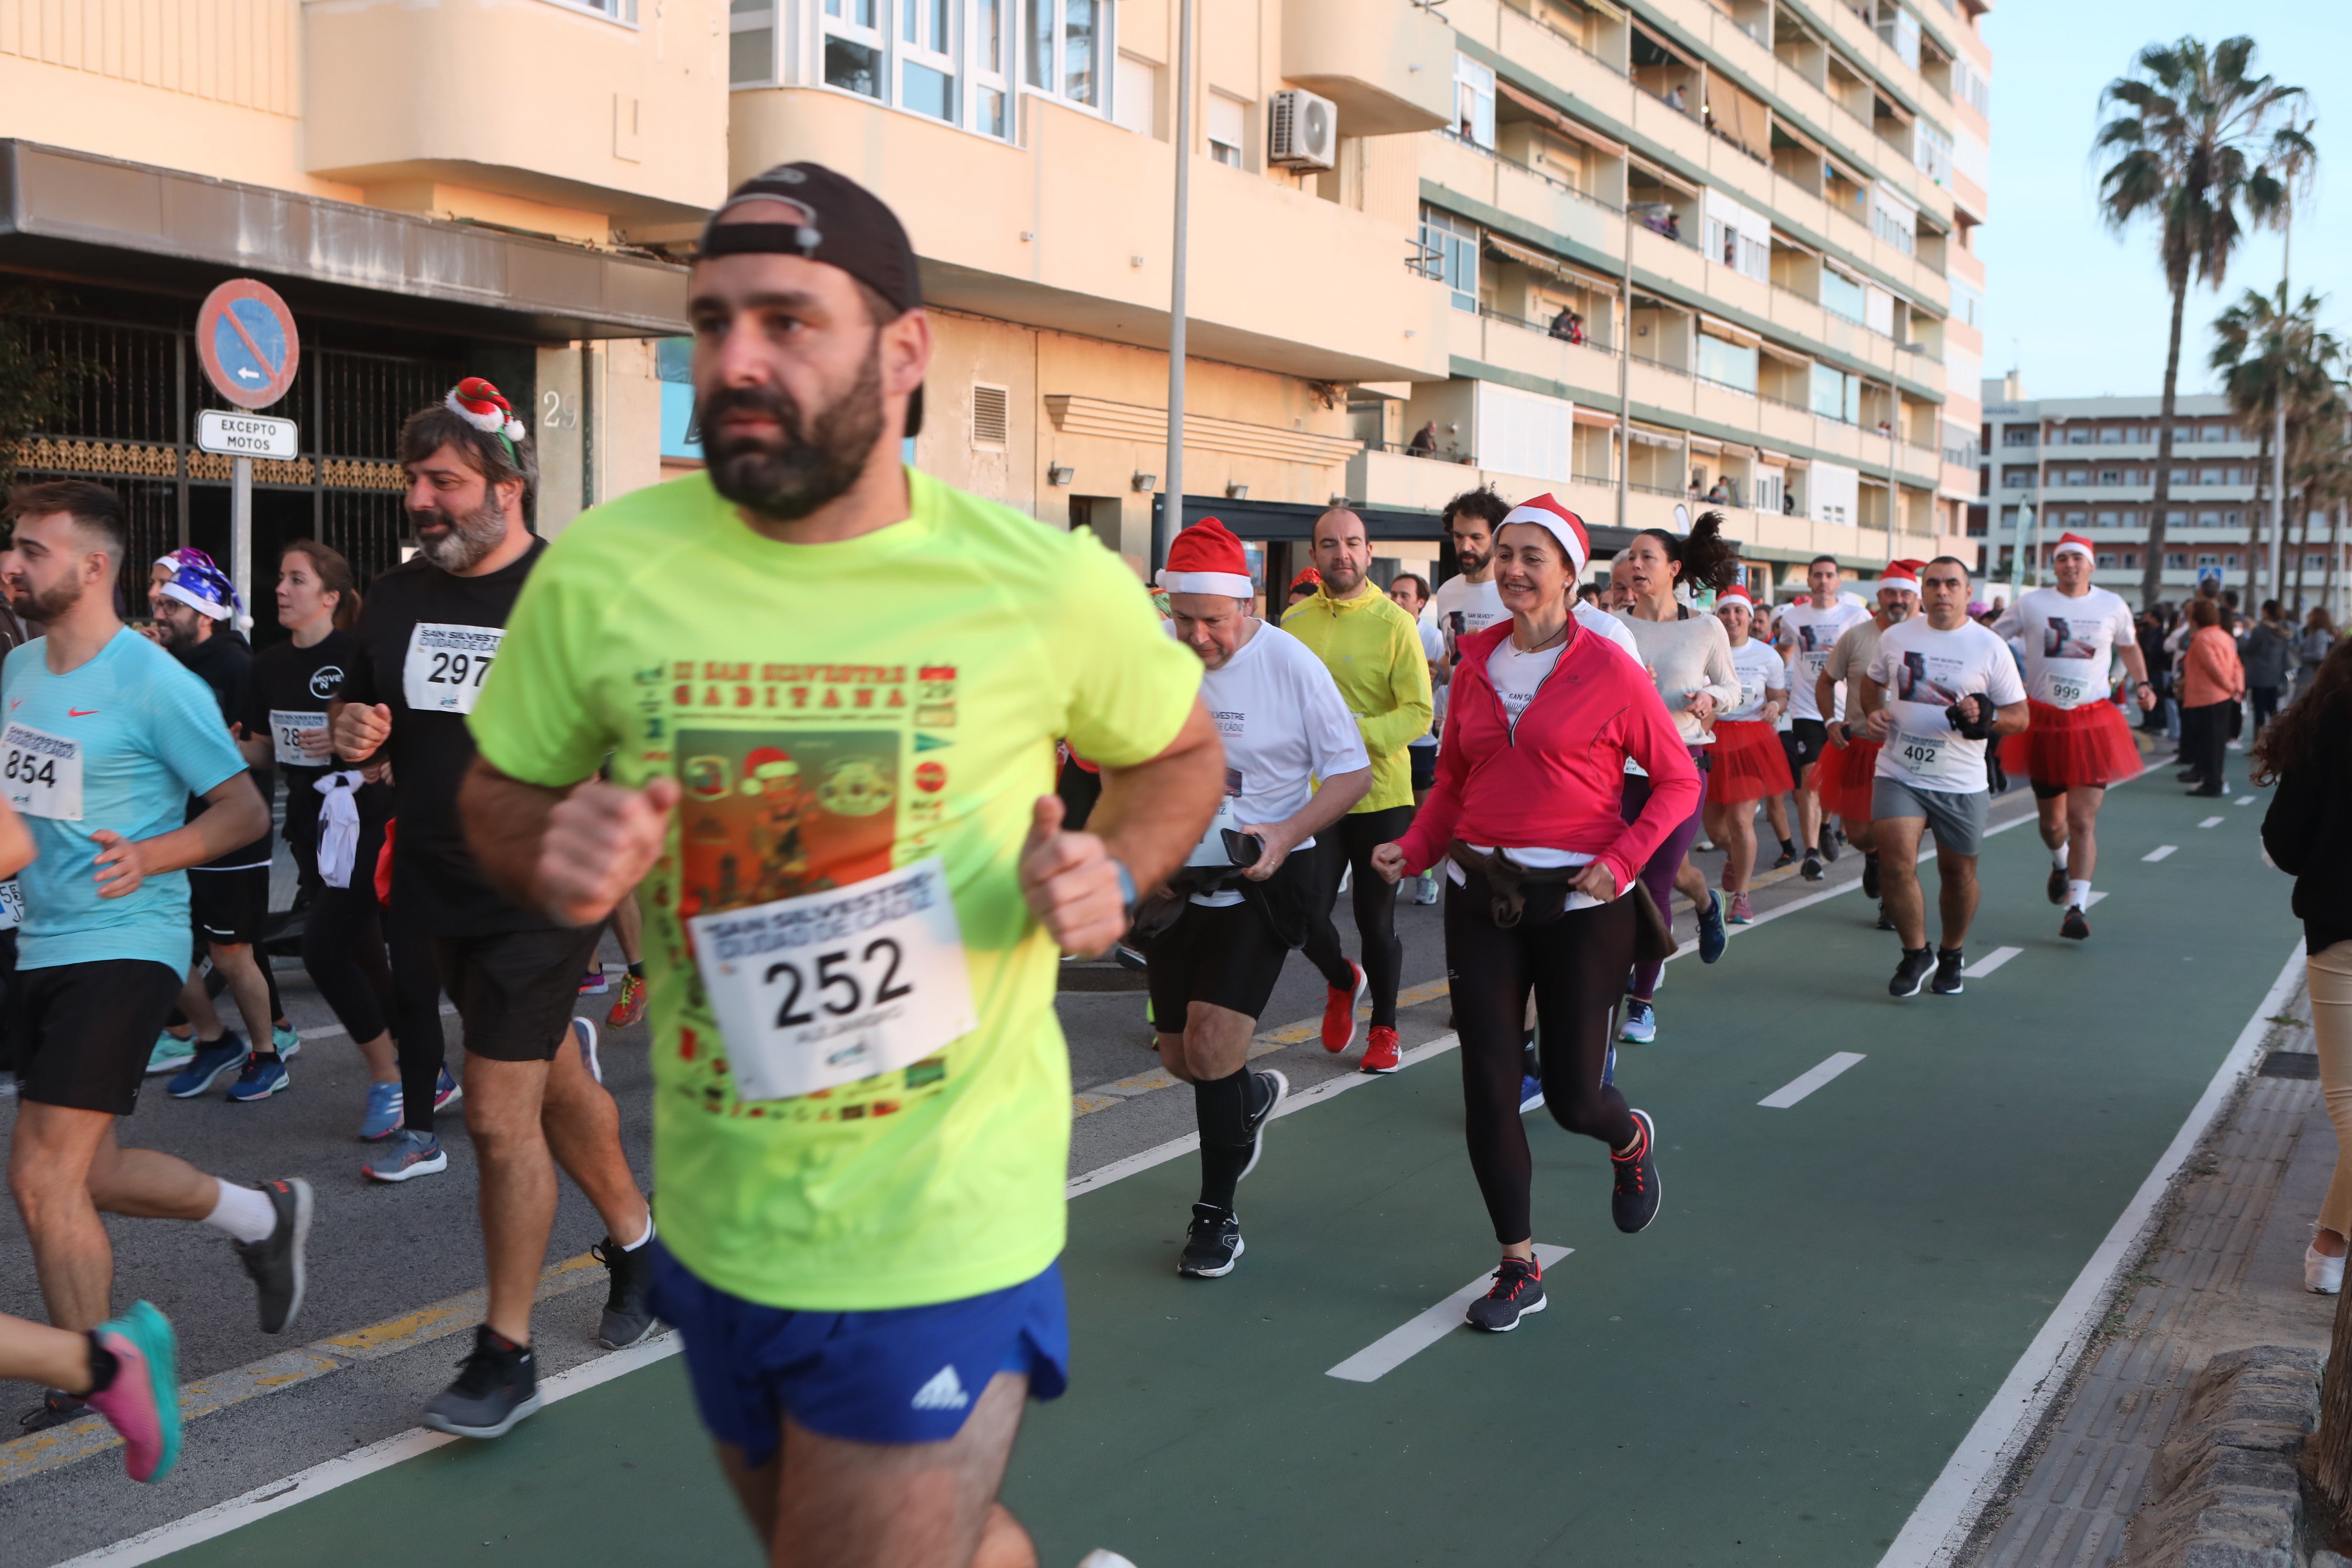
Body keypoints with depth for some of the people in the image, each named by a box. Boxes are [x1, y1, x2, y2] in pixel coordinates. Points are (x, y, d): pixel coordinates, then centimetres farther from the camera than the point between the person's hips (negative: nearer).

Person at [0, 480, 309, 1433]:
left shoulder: (155, 683, -13)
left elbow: (247, 810, -11)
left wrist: (151, 855, -25)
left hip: (123, 947, -8)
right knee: (86, 1175, 14)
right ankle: (264, 1216, 35)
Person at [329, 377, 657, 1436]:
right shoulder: (394, 599, 7)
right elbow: (357, 733, 18)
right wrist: (352, 734, -5)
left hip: (542, 899, -6)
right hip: (440, 893, 6)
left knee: (501, 1119, -7)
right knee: (553, 1085, 20)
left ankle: (506, 1356, 7)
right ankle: (635, 1243, 41)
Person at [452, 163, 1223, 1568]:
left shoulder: (1050, 585, -12)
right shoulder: (606, 570, -8)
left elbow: (1183, 752, 7)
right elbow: (500, 791, 7)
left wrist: (1113, 878, -13)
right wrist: (552, 857, -16)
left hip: (939, 1235, -4)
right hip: (717, 1222, 4)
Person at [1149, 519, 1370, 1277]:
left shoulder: (1291, 664, -12)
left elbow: (1353, 770, -6)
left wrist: (1289, 832, -21)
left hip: (1264, 879, -4)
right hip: (1179, 879, 4)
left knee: (1212, 1039, -15)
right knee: (1180, 1056, 10)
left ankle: (1217, 1215, 3)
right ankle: (1253, 1096, 47)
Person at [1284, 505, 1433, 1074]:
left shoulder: (1394, 624, -7)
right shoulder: (1294, 621, 2)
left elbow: (1419, 712, -11)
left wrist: (1355, 734, -23)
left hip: (1381, 796, -2)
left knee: (1376, 922, 8)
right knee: (1308, 918, 0)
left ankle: (1384, 1028, 30)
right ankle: (1342, 982, 34)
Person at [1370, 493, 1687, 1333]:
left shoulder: (1610, 672, -7)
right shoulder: (1475, 665, 5)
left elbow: (1678, 780, -2)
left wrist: (1621, 861, -14)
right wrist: (1412, 849, -4)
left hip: (1579, 902, -3)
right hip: (1482, 895, 4)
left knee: (1571, 1094, 3)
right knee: (1487, 1088, 1)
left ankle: (1631, 1138, 42)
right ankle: (1519, 1269, 16)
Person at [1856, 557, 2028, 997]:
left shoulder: (1990, 647, -3)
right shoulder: (1896, 636, 4)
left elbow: (2019, 715, 0)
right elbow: (1871, 681, 22)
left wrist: (1986, 718, -21)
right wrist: (1873, 713, 1)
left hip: (1961, 782, -1)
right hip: (1899, 774, 1)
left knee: (1958, 873, 10)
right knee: (1896, 865, -12)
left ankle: (1952, 952, 35)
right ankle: (1916, 953, 9)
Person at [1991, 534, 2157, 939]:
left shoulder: (2113, 606, 5)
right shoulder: (2031, 603, 0)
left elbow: (2128, 646, 23)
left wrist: (2142, 684, 9)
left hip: (2092, 722, -1)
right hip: (2043, 719, 1)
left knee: (2083, 820, -11)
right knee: (2051, 821, 12)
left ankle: (2077, 906, -10)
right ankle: (2060, 864, 46)